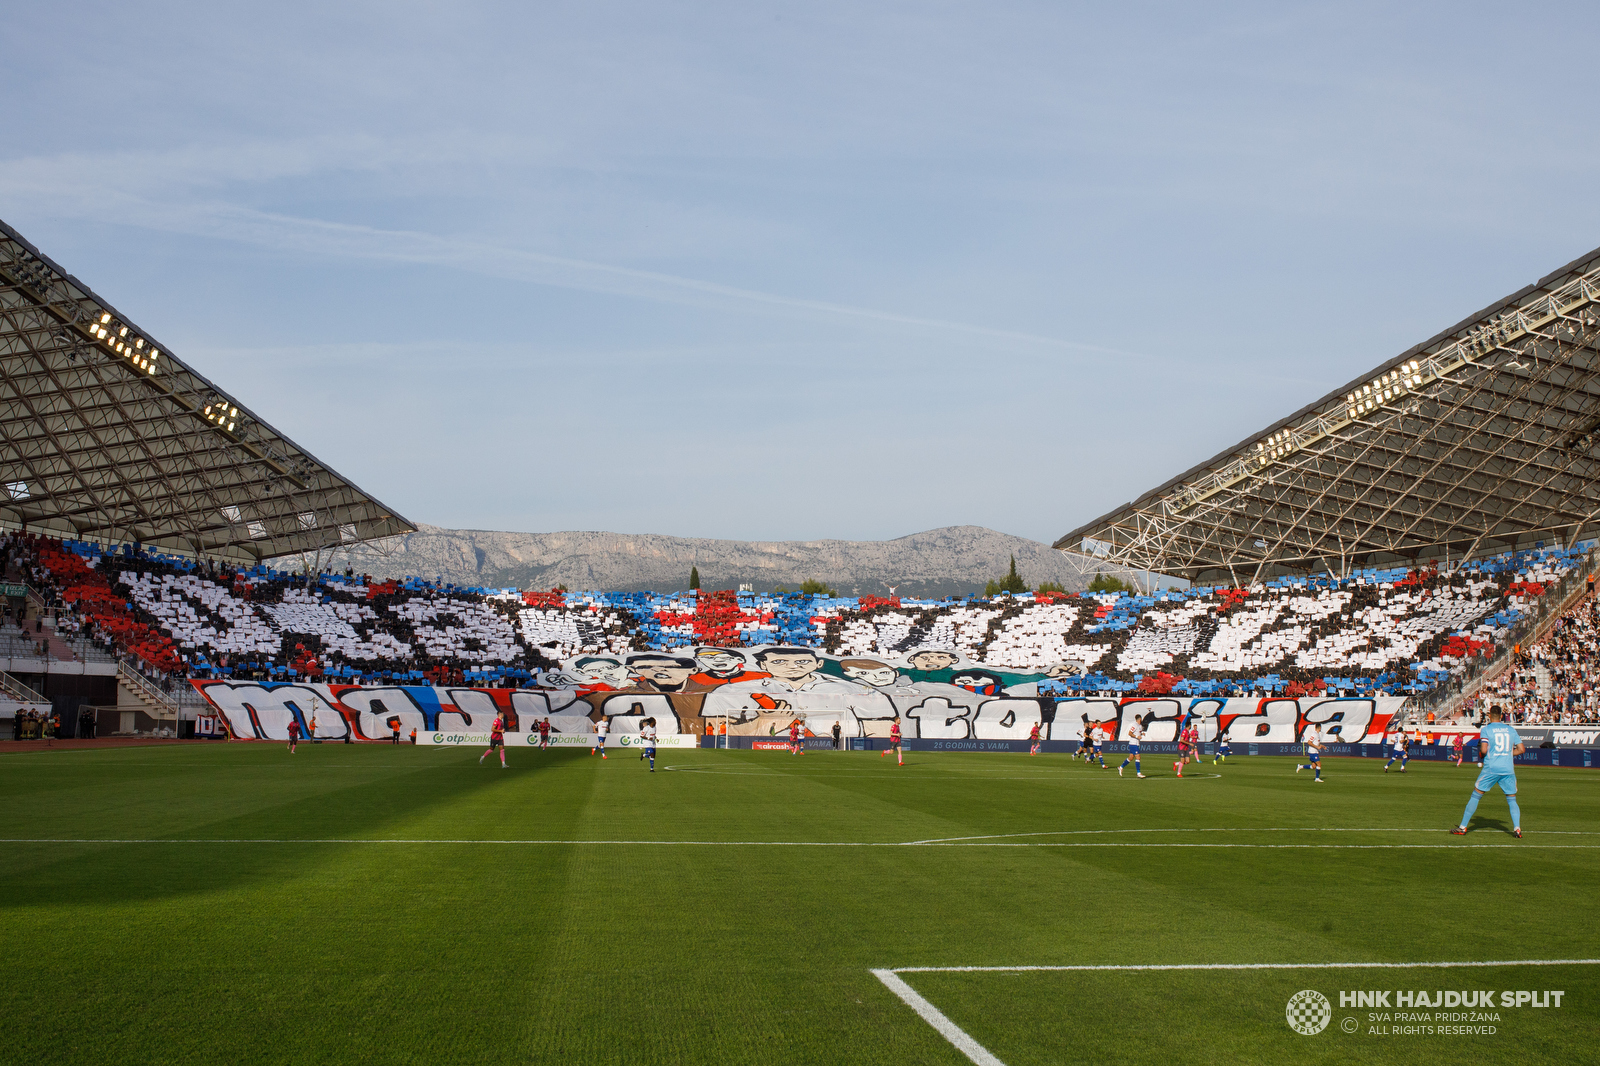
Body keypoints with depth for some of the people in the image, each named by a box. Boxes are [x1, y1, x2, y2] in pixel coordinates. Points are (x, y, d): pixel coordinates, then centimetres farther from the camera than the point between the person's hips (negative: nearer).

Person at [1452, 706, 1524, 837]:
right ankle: (1517, 828, -6)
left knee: (1475, 796, 5)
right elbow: (1521, 749, 8)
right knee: (1512, 800, 11)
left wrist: (1479, 749, 9)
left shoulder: (1486, 730, -2)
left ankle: (1463, 827, 7)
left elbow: (1484, 750, -12)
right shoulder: (1511, 730, 8)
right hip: (1508, 770, 3)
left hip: (1491, 769, -2)